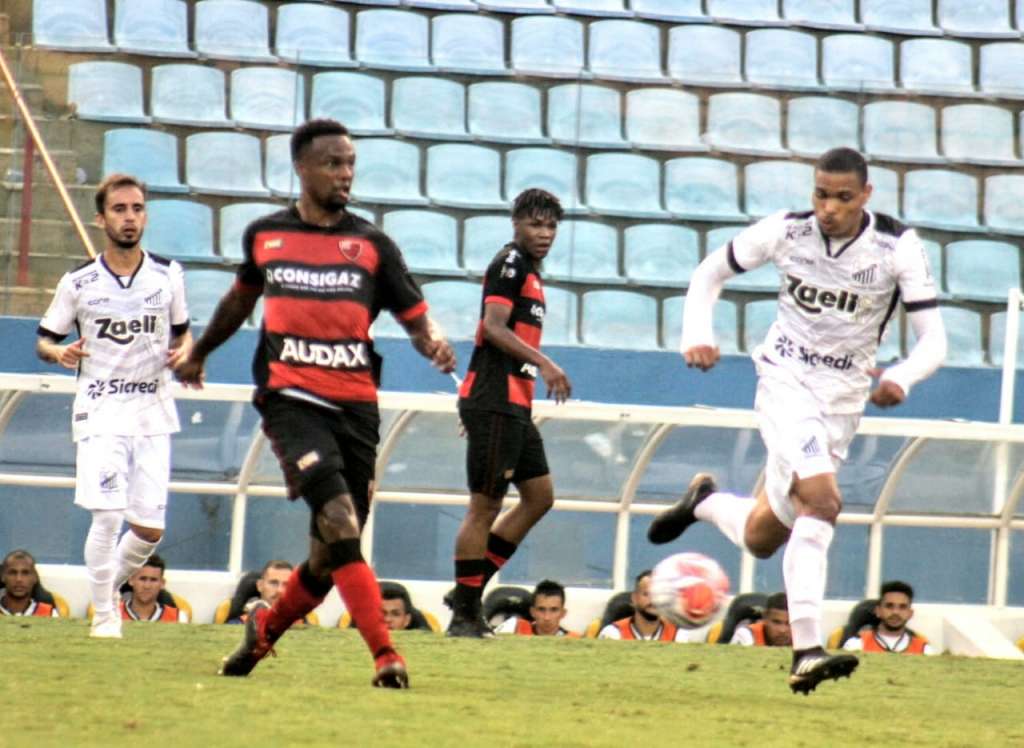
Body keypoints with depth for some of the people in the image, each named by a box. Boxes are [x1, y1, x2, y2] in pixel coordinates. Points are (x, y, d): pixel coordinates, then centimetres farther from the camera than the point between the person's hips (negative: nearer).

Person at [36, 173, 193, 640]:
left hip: (153, 413, 3)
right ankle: (103, 613, -1)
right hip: (100, 412, -3)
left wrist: (184, 353, -6)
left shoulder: (168, 276, 3)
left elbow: (182, 331, 17)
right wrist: (60, 353, -17)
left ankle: (110, 587, 28)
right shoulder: (79, 283, -2)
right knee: (108, 516, -16)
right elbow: (44, 339, 6)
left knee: (150, 528, 0)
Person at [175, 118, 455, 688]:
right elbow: (242, 297, 28)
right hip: (291, 400, -2)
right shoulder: (265, 235, 9)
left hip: (356, 405, 2)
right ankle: (386, 655, -27)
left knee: (331, 556, 4)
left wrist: (434, 343, -18)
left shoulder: (373, 245, 7)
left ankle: (267, 627, 33)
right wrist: (200, 353, 42)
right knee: (339, 521, -23)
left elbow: (416, 317, 5)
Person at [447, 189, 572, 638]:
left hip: (515, 404, 10)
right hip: (494, 402, -10)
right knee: (485, 505, -6)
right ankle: (464, 614, -2)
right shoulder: (509, 263, -9)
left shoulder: (529, 271, 20)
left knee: (540, 495, 11)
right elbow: (495, 328, -20)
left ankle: (470, 592, 12)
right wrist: (543, 363, -25)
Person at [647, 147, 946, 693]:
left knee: (761, 539, 10)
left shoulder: (898, 248, -11)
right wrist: (696, 335, -12)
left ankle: (704, 502, 44)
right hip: (786, 381, -3)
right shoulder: (785, 232, -10)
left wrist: (901, 379, -32)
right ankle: (806, 652, -31)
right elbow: (710, 273, 5)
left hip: (844, 398, 3)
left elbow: (933, 340, -12)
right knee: (822, 501, -28)